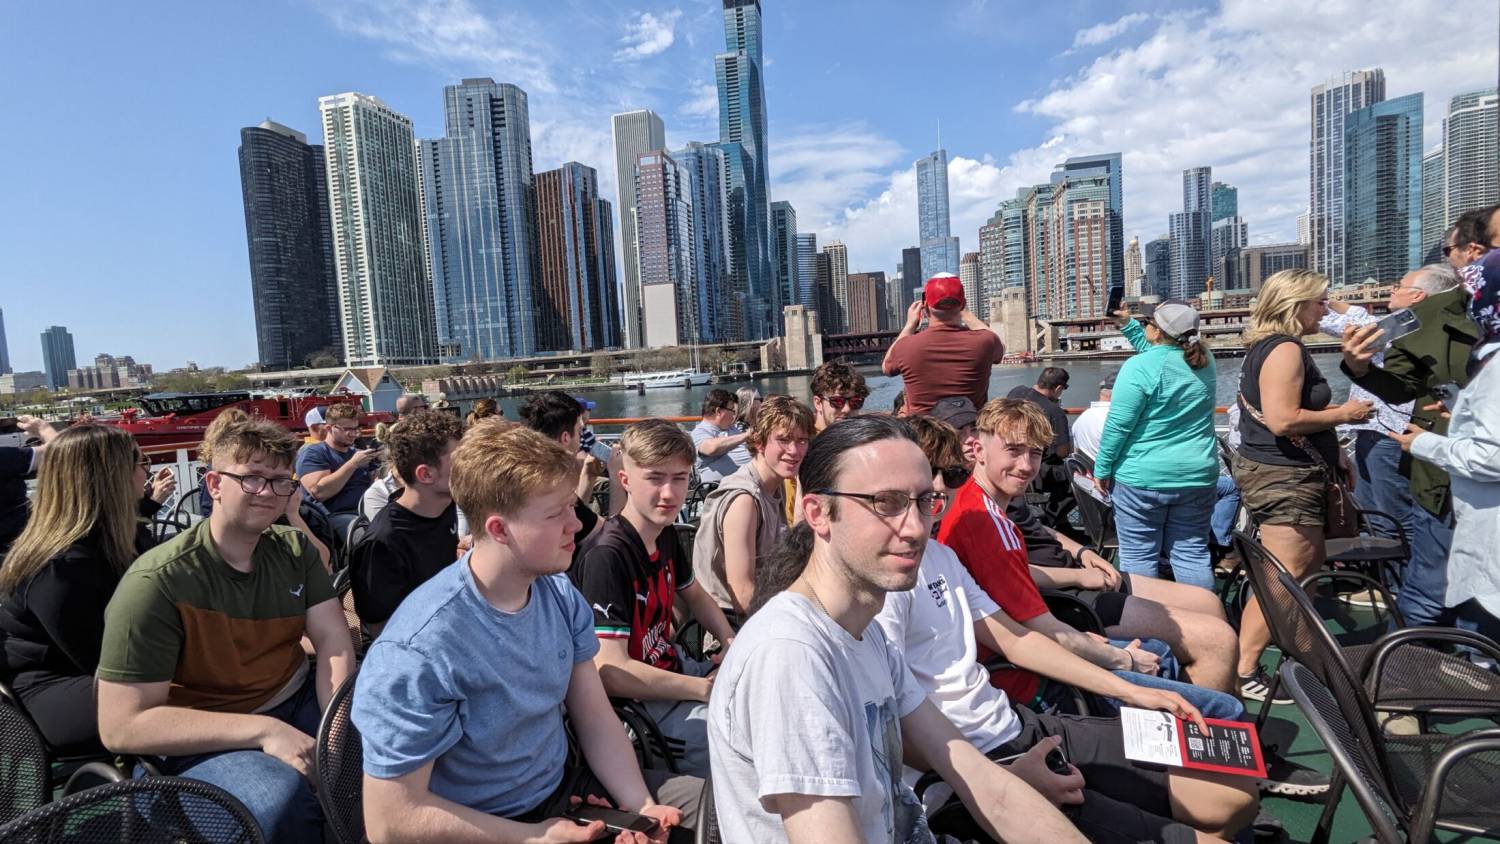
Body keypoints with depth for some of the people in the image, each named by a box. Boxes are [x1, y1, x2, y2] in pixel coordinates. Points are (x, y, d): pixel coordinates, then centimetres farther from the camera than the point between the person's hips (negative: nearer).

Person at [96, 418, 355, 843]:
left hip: (296, 701, 6)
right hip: (201, 738, -5)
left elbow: (333, 639, -6)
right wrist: (264, 730, -27)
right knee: (283, 795, -33)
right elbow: (122, 725, -19)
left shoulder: (294, 549, 0)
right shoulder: (157, 582, -18)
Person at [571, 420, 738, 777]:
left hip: (673, 668, 9)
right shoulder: (606, 556, -25)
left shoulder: (666, 536, 2)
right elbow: (610, 672, -28)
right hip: (636, 705, -9)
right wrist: (708, 688, -22)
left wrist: (731, 641, 1)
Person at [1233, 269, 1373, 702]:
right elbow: (1281, 421, -27)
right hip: (1283, 477, -11)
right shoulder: (1285, 350, -17)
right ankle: (1243, 672, -2)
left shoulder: (1270, 347, 15)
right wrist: (1344, 414, -13)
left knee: (1308, 570, 20)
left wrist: (1334, 453, 21)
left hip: (1288, 474, 11)